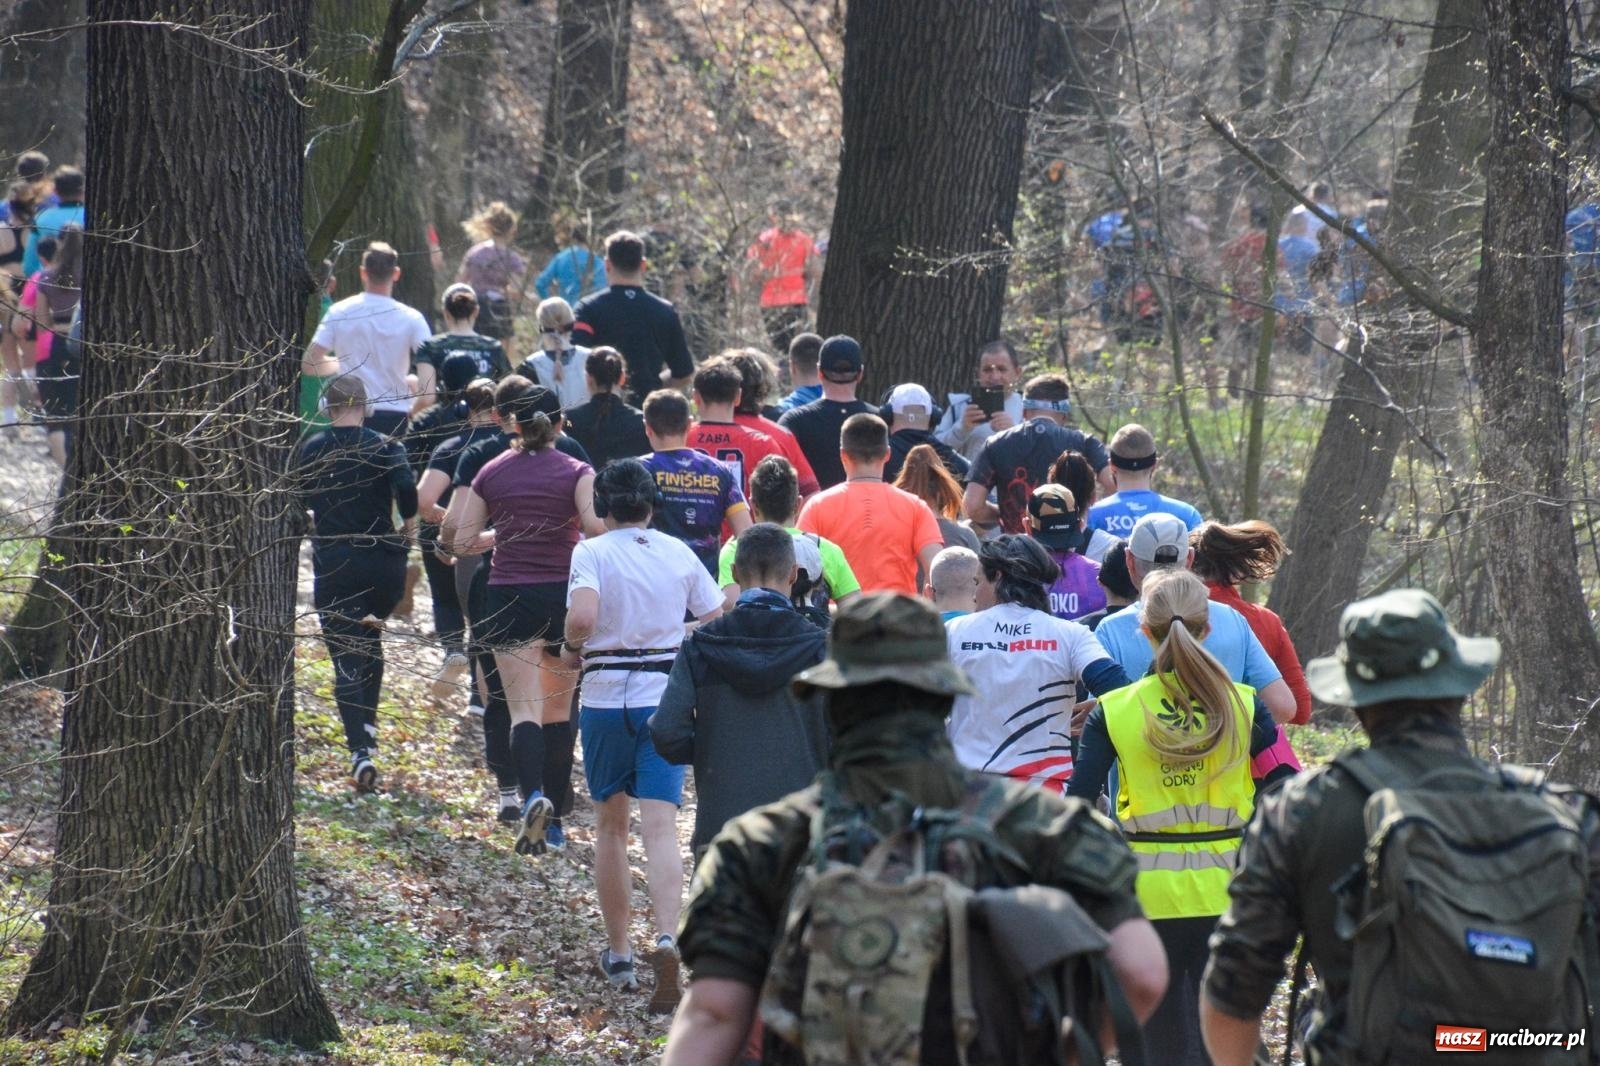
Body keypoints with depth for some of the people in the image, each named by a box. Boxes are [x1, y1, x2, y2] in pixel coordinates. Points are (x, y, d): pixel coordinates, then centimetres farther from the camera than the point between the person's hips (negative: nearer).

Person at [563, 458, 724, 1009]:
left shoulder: (593, 553, -7)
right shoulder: (679, 554, 3)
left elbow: (582, 618, -23)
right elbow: (719, 623, 6)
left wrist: (573, 647, -3)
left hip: (605, 698, -1)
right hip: (666, 699, 1)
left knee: (610, 825, 15)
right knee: (660, 827, -6)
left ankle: (618, 955, 22)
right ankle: (666, 938, -29)